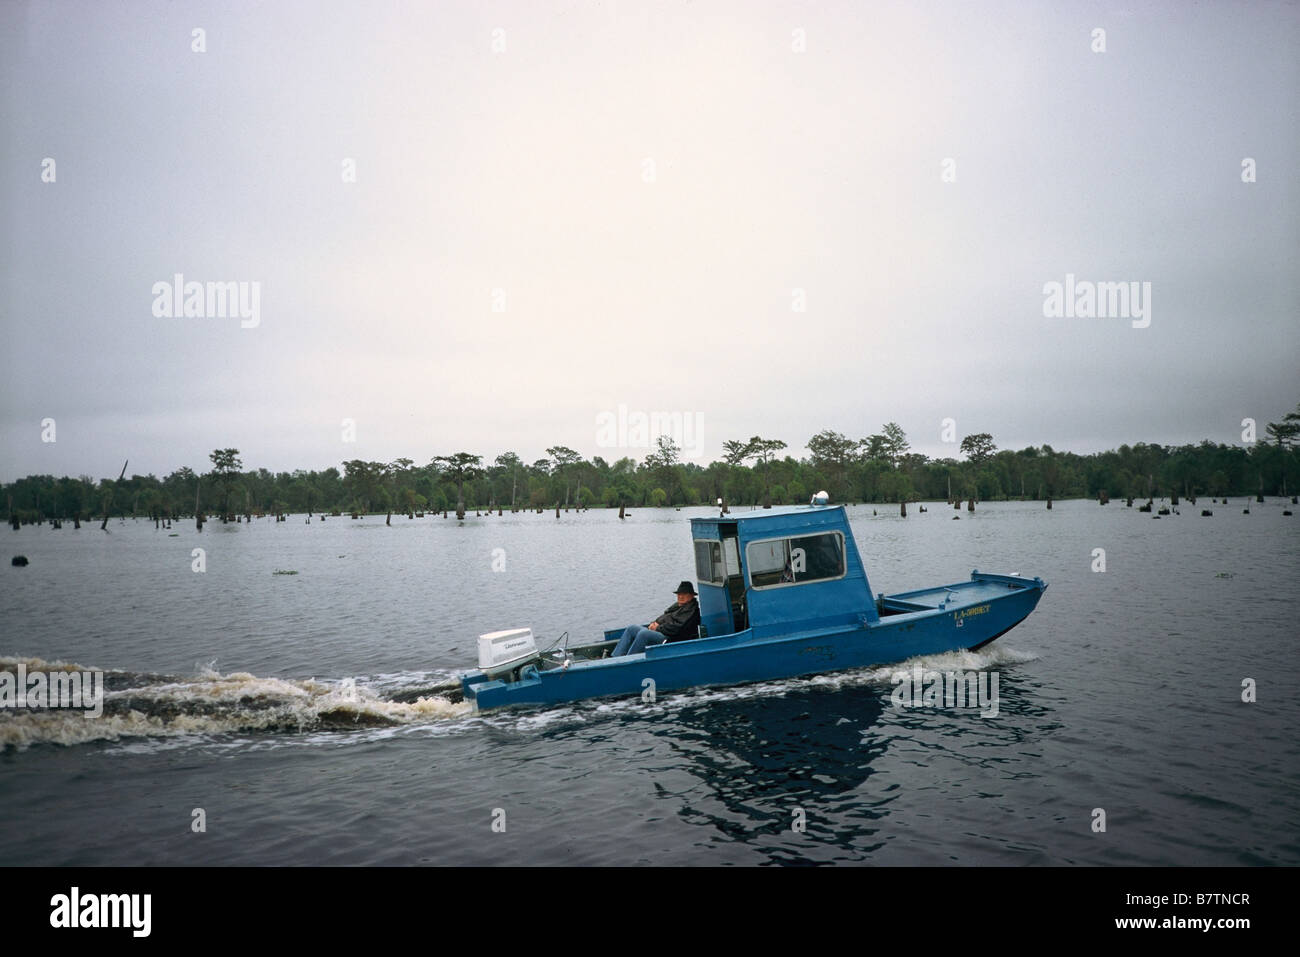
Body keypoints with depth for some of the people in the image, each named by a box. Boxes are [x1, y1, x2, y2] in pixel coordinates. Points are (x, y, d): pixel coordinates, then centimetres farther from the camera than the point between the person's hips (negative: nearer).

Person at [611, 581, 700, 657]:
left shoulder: (692, 609, -7)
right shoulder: (676, 605, 24)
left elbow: (678, 627, -18)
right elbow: (664, 616, 27)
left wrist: (658, 628, -12)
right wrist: (655, 623, 3)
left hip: (671, 638, -10)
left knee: (644, 633, -32)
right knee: (631, 628, 3)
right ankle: (615, 657, -6)